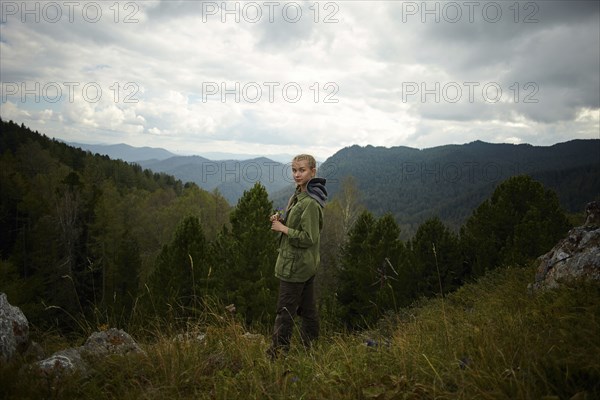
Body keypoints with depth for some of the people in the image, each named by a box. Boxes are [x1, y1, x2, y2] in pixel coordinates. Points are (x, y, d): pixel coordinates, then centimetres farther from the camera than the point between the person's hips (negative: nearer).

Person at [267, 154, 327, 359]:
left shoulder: (310, 203, -21)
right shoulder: (299, 196, 10)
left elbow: (308, 237, -22)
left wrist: (283, 228, -16)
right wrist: (281, 220, 2)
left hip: (295, 264, -10)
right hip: (306, 264, 10)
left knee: (285, 311, 0)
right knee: (307, 308, 18)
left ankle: (277, 353, 11)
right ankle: (310, 346, 31)